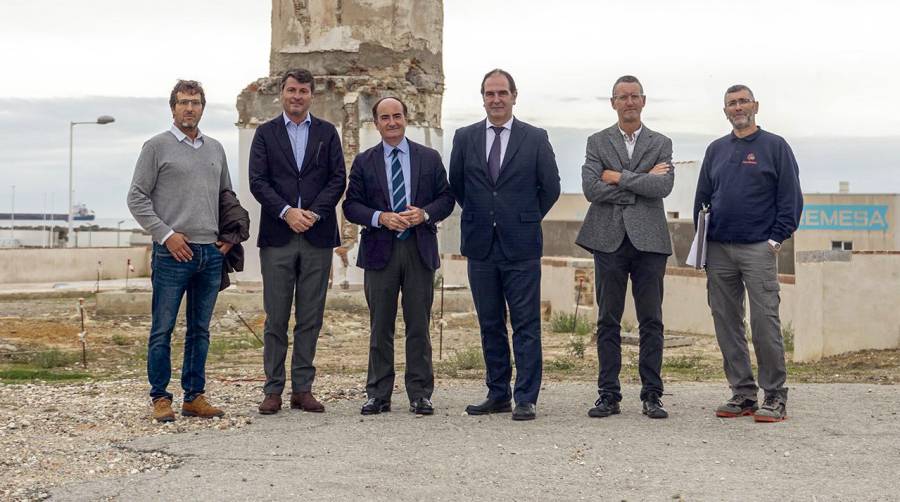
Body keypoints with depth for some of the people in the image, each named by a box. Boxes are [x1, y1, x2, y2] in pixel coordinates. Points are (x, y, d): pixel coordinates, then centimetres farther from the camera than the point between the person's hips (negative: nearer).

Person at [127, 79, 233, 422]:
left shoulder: (215, 149, 15)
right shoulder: (157, 146, 0)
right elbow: (137, 198, -3)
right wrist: (166, 234, -10)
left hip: (211, 253, 5)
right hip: (173, 252, -5)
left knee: (200, 330, 9)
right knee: (163, 330, -2)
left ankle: (195, 397, 16)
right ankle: (160, 398, 6)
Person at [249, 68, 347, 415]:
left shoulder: (327, 133, 11)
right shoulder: (266, 133, 8)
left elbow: (338, 179, 3)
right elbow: (257, 181, -1)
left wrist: (313, 213, -10)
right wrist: (287, 212, -14)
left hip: (317, 235, 1)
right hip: (277, 236, -1)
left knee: (310, 319, 4)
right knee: (276, 319, 0)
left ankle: (303, 389, 10)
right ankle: (273, 390, 6)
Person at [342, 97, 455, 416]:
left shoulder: (429, 158, 9)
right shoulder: (364, 162, 7)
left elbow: (446, 198, 7)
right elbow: (351, 205, 3)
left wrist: (425, 214, -12)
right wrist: (380, 218, -13)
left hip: (420, 249, 0)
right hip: (380, 250, 0)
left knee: (419, 326, 3)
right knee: (380, 327, 4)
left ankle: (420, 395, 9)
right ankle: (378, 395, 10)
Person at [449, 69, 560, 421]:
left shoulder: (535, 138, 0)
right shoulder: (464, 138, 7)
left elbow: (550, 187, 6)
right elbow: (456, 187, 16)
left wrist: (527, 220, 8)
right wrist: (479, 217, 13)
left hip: (521, 247, -3)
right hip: (480, 246, 3)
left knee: (526, 325, -2)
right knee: (490, 325, 10)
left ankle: (526, 399, 1)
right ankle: (497, 395, 18)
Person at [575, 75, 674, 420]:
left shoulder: (661, 144, 11)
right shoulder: (597, 143, 9)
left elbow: (663, 187, -7)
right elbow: (591, 189, -6)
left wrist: (618, 177, -8)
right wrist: (642, 183, -7)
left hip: (648, 240, 0)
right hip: (609, 239, 0)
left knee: (651, 322, 1)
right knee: (608, 321, 2)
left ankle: (652, 396, 7)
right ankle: (608, 395, 8)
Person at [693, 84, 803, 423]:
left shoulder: (775, 146, 3)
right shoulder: (716, 150, 16)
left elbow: (791, 197, 0)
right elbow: (702, 198, 18)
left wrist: (776, 239, -8)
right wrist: (703, 243, 9)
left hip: (758, 249, -5)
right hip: (718, 251, 5)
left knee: (765, 322, -9)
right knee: (726, 324, 5)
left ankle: (775, 397, -2)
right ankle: (742, 393, 13)